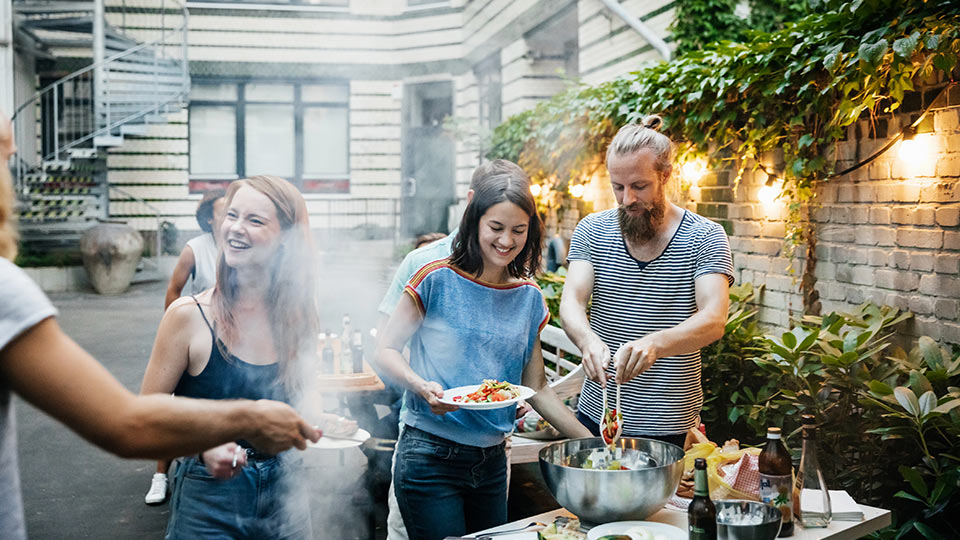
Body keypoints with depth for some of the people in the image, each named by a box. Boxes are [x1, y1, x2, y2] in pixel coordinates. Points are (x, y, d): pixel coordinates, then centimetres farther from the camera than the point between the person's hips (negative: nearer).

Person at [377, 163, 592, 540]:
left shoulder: (529, 298, 7)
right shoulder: (437, 281, -8)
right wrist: (422, 386, -22)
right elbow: (386, 349, -4)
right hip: (430, 456, -5)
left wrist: (590, 443, 7)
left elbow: (537, 388, 11)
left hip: (492, 461, 5)